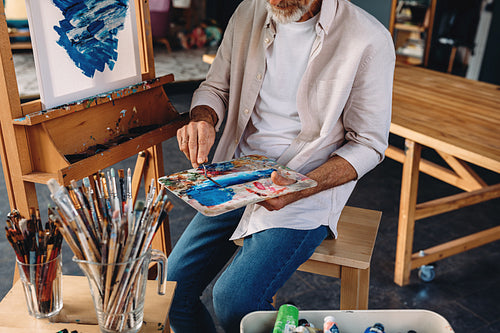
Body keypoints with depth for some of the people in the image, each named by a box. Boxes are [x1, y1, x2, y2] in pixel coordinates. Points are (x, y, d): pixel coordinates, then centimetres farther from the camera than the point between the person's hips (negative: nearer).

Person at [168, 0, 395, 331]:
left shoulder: (369, 39, -12)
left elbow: (368, 144, -8)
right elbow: (216, 86, 14)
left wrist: (299, 189, -23)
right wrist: (203, 120, -11)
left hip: (312, 185, -4)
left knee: (235, 302, -20)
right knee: (173, 288, -4)